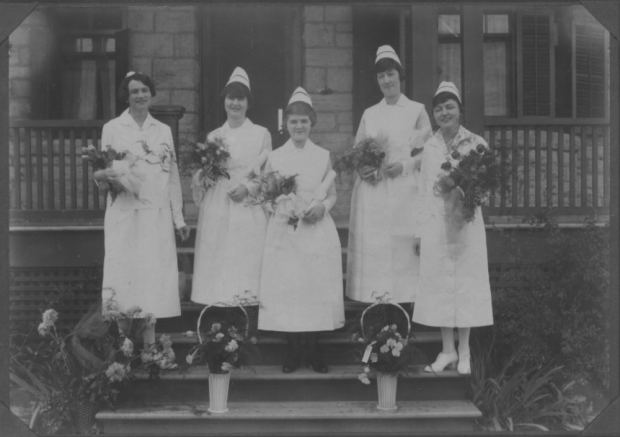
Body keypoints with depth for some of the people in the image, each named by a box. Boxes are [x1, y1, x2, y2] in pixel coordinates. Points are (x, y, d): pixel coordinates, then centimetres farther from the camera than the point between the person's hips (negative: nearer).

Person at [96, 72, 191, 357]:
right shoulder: (112, 129, 4)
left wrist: (178, 217, 9)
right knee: (125, 273, -3)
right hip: (125, 214, -2)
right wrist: (106, 176, -22)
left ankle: (150, 346, 9)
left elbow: (173, 175, 12)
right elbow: (102, 173, 2)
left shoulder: (164, 131, 12)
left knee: (155, 276, 1)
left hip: (158, 216, 3)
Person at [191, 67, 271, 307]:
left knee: (247, 261, -6)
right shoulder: (213, 137, 13)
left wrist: (247, 187, -12)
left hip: (249, 210, -2)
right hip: (217, 210, 2)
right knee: (218, 261, -2)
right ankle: (219, 301, 4)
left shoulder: (261, 134, 6)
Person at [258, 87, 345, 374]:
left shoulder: (323, 156, 8)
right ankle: (293, 350, 8)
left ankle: (314, 350, 9)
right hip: (284, 232, 0)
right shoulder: (275, 157, 6)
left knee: (317, 287, -2)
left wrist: (322, 207, -9)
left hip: (318, 232, 0)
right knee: (286, 288, -3)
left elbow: (333, 193, 11)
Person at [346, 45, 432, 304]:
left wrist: (405, 165, -12)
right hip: (372, 194, 3)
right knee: (372, 248, -3)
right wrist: (362, 168, -6)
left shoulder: (417, 111, 7)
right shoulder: (369, 114, 15)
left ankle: (403, 299, -2)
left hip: (405, 193, -2)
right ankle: (375, 296, 2)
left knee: (403, 248, -7)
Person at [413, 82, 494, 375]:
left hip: (466, 223, -2)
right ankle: (447, 350, 15)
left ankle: (464, 352, 13)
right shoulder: (429, 148, 7)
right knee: (439, 284, 4)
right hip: (436, 224, 2)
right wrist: (419, 230, 7)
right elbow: (424, 191, 9)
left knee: (466, 281, 2)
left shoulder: (475, 144, 0)